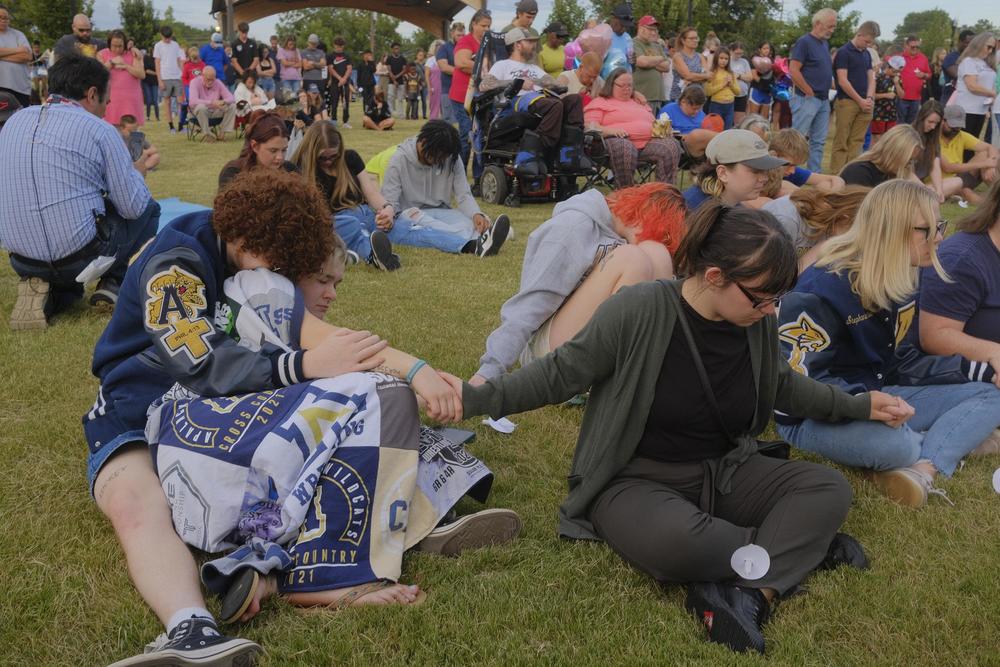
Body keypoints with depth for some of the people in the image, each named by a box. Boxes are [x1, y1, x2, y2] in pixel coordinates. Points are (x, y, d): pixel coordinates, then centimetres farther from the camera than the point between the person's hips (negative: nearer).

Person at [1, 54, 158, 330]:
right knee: (149, 209, 20)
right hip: (83, 258, -5)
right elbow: (133, 206, -6)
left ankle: (46, 288, 9)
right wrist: (137, 173, 16)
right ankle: (113, 283, 8)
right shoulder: (99, 130, -8)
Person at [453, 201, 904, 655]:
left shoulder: (759, 323, -3)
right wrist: (476, 398, -21)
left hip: (723, 473, 6)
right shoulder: (638, 311, -22)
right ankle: (801, 545, -11)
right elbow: (560, 373, -14)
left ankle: (748, 594, -29)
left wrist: (856, 407, 22)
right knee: (678, 542, -38)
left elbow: (782, 386, 18)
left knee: (830, 489, -13)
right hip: (636, 479, -6)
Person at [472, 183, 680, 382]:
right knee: (632, 258, -23)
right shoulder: (576, 226, -13)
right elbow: (530, 306, -20)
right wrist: (490, 370, -26)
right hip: (547, 348, -8)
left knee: (656, 253, -6)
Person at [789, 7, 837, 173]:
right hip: (806, 100, -8)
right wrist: (810, 92, -13)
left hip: (823, 100, 8)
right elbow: (793, 71, -18)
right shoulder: (804, 42, -10)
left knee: (818, 141, 10)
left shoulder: (825, 43, 15)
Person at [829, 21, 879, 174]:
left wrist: (869, 98, -1)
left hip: (864, 103, 6)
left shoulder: (867, 54, 15)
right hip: (847, 102, -6)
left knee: (857, 142, 5)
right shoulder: (843, 52, -6)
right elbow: (842, 81, -11)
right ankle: (836, 174, -3)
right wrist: (860, 100, -9)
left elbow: (871, 78, 17)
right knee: (841, 142, -5)